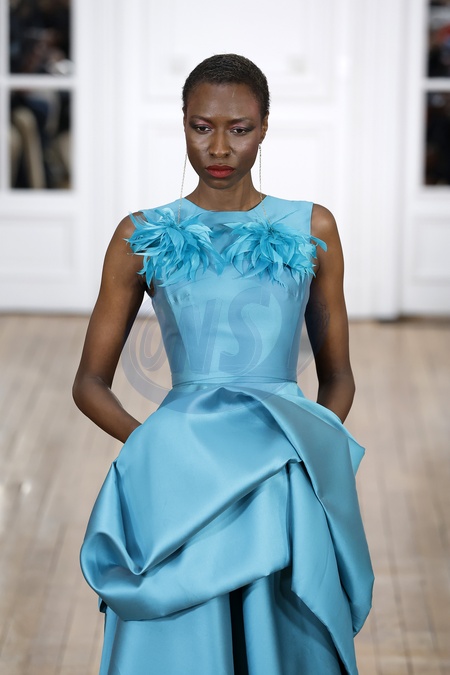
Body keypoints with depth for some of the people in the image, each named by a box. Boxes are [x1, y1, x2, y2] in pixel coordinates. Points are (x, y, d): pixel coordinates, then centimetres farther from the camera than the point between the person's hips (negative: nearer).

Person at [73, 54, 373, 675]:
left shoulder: (312, 229, 15)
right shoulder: (143, 237, 13)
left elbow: (337, 375, 20)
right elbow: (91, 381, 15)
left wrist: (315, 448, -3)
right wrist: (151, 441, -7)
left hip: (287, 444, 0)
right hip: (180, 447, 0)